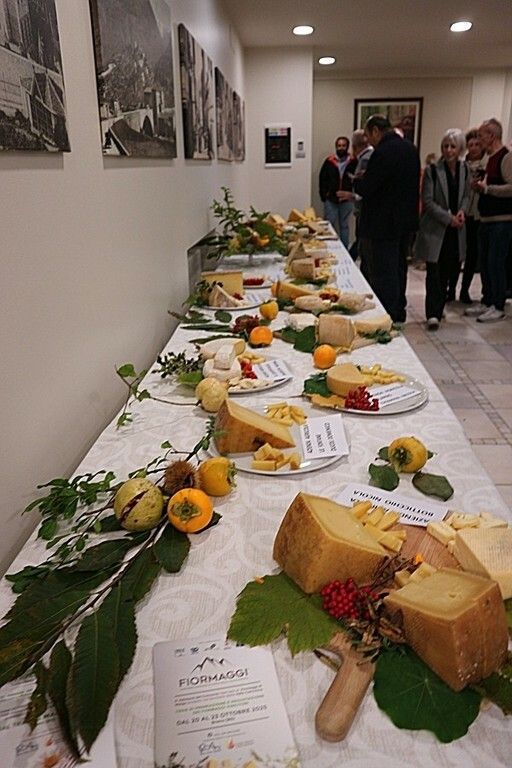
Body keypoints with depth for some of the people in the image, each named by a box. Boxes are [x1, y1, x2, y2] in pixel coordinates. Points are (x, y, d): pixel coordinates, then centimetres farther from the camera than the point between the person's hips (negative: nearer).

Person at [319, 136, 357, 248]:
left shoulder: (353, 162, -3)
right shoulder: (329, 161, -2)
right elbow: (322, 180, 2)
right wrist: (324, 196, -4)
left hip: (346, 200, 0)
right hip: (331, 200, 0)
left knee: (344, 226, 11)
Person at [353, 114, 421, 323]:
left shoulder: (383, 152, -20)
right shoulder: (410, 148, 8)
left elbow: (365, 188, -20)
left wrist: (356, 181, 3)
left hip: (384, 223, -9)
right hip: (406, 221, 9)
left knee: (383, 274, -2)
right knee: (399, 268, 19)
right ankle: (399, 311, 31)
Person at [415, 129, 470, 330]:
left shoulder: (464, 169, 7)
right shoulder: (432, 170, -7)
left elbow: (466, 195, 17)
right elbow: (427, 201, -10)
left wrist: (462, 211, -3)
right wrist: (449, 218, -14)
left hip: (455, 230, 5)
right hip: (435, 228, -5)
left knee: (448, 271, 8)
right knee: (434, 272, -7)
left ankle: (437, 309, 22)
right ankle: (433, 314, -5)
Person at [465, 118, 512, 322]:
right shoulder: (491, 158, 15)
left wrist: (487, 188, -18)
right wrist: (479, 187, 11)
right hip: (486, 219, 9)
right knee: (484, 262, 12)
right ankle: (487, 301, 23)